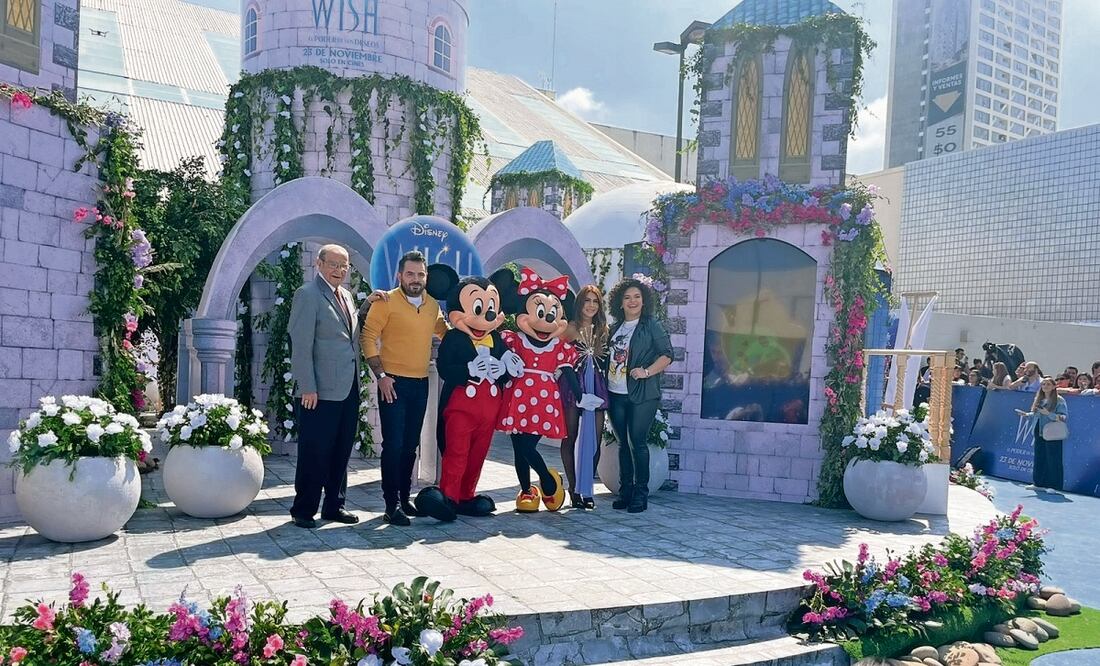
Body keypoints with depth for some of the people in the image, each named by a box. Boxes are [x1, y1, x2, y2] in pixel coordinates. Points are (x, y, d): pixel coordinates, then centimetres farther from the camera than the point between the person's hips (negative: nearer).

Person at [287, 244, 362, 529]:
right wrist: (308, 388, -17)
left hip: (348, 389, 8)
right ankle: (303, 510, 11)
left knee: (341, 452, 13)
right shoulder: (308, 294, -8)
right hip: (321, 391, -8)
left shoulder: (346, 296, 16)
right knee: (314, 452, 0)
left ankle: (334, 505, 24)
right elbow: (301, 345, -13)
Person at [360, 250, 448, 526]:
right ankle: (392, 504, 3)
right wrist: (381, 375, -15)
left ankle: (404, 497, 25)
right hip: (394, 383, -5)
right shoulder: (386, 302, -8)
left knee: (411, 445, 13)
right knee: (394, 444, -5)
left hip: (421, 383, 5)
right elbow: (368, 338, -10)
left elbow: (443, 329, 26)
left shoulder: (433, 304, 8)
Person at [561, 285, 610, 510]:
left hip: (597, 386, 4)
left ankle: (586, 488, 9)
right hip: (572, 385, -3)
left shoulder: (603, 330, 12)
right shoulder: (570, 328, 0)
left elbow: (606, 361, 16)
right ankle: (573, 489, 6)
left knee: (595, 439, 0)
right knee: (571, 437, -1)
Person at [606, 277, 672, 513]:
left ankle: (641, 493, 3)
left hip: (642, 394, -5)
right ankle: (625, 491, 17)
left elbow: (667, 355, -6)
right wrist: (603, 384, 9)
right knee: (623, 443, 9)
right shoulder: (616, 327, 14)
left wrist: (647, 372, -17)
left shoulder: (651, 325, -1)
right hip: (616, 394, 5)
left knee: (638, 442, -5)